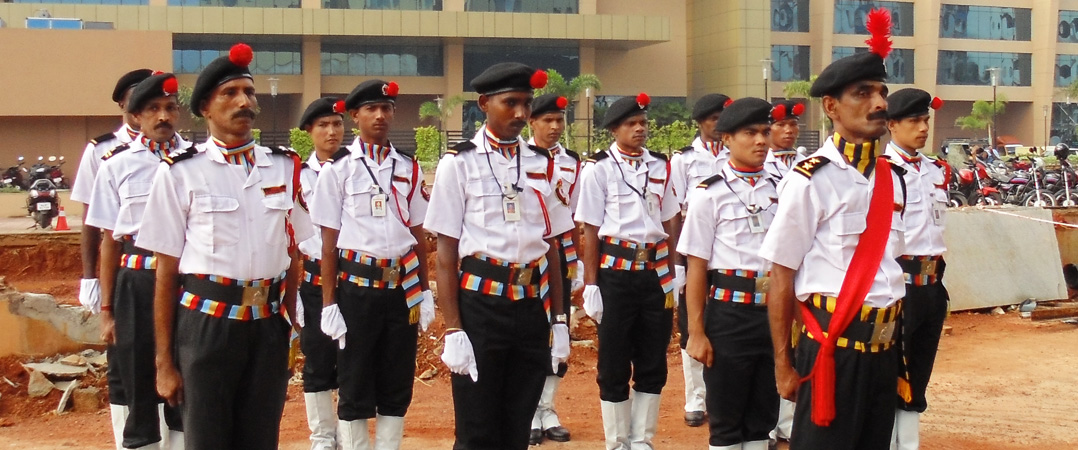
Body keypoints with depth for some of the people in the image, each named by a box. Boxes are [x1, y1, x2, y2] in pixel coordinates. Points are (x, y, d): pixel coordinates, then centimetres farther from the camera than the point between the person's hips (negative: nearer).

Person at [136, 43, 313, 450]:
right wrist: (164, 362, -2)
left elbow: (293, 259, 11)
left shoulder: (284, 169, 8)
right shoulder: (180, 173, -2)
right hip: (206, 323, -3)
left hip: (268, 325, 3)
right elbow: (166, 272, -2)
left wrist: (290, 333, 5)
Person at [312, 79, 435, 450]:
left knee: (397, 385, 9)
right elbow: (329, 240, -3)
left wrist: (425, 291, 8)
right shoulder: (339, 168, -2)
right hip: (358, 287, -3)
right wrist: (328, 303, -5)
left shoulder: (409, 167, 8)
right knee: (355, 387, 4)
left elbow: (418, 234, 11)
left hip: (404, 287, 3)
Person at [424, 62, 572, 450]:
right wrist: (453, 330, -10)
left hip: (533, 305, 4)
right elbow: (446, 253, -5)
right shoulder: (459, 164, -3)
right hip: (480, 304, -3)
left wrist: (559, 320, 8)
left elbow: (551, 245, 11)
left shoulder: (542, 164, 8)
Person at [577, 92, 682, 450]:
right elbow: (591, 230, -5)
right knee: (614, 366, 5)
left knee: (653, 363, 8)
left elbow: (670, 221, 12)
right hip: (616, 273, -4)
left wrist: (673, 273, 8)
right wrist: (591, 286, -7)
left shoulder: (660, 166, 8)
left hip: (656, 271, 4)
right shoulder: (599, 168, -4)